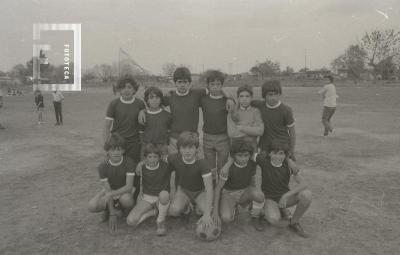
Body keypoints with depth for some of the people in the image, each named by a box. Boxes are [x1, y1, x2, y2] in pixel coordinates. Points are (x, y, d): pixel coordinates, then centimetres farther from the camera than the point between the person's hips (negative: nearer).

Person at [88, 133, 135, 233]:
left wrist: (111, 194, -39)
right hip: (110, 191, 1)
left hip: (124, 191, -1)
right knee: (92, 206, -27)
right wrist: (112, 214, -20)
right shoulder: (102, 167, -18)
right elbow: (107, 190, -17)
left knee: (126, 199, -38)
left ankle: (128, 210, -1)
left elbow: (129, 186, -25)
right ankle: (108, 208, 7)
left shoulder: (129, 162, -22)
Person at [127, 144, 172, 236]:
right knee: (130, 221, -21)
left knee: (163, 194, -40)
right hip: (147, 198, 2)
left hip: (162, 199, -2)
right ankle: (154, 211, 5)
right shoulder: (141, 166, -10)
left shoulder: (165, 166, -16)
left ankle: (161, 221, -14)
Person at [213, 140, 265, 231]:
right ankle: (233, 208, 8)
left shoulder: (252, 164, -13)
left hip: (245, 192, 3)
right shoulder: (227, 169, -25)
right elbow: (218, 188, -17)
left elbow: (252, 181, 5)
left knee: (259, 195, -32)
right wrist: (215, 211, -18)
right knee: (226, 218, -30)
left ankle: (256, 218, -1)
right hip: (229, 193, -2)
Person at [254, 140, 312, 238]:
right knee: (274, 219, -34)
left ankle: (294, 222, -4)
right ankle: (279, 211, 7)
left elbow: (303, 184, -22)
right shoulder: (264, 160, -16)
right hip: (270, 198, -2)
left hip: (285, 196, 2)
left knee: (307, 195, -28)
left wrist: (285, 196, -31)